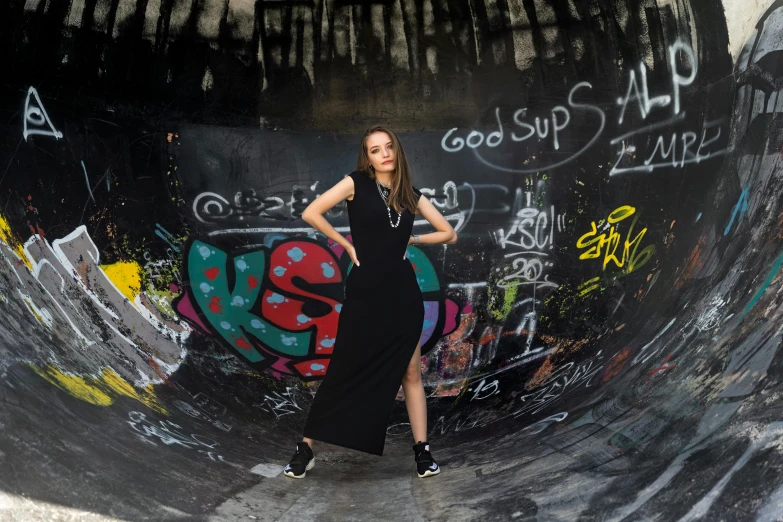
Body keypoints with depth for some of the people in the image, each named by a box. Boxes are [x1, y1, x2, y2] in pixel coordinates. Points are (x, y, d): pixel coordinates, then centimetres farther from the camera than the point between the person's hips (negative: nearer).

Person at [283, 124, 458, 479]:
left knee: (410, 372, 9)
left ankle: (422, 449, 19)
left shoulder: (411, 194, 8)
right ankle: (306, 449, 16)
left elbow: (449, 234, 12)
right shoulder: (356, 183, -2)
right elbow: (310, 213, -10)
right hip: (365, 292, -3)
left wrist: (410, 240, 4)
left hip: (403, 292, 3)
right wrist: (347, 244, -6)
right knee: (344, 372, 3)